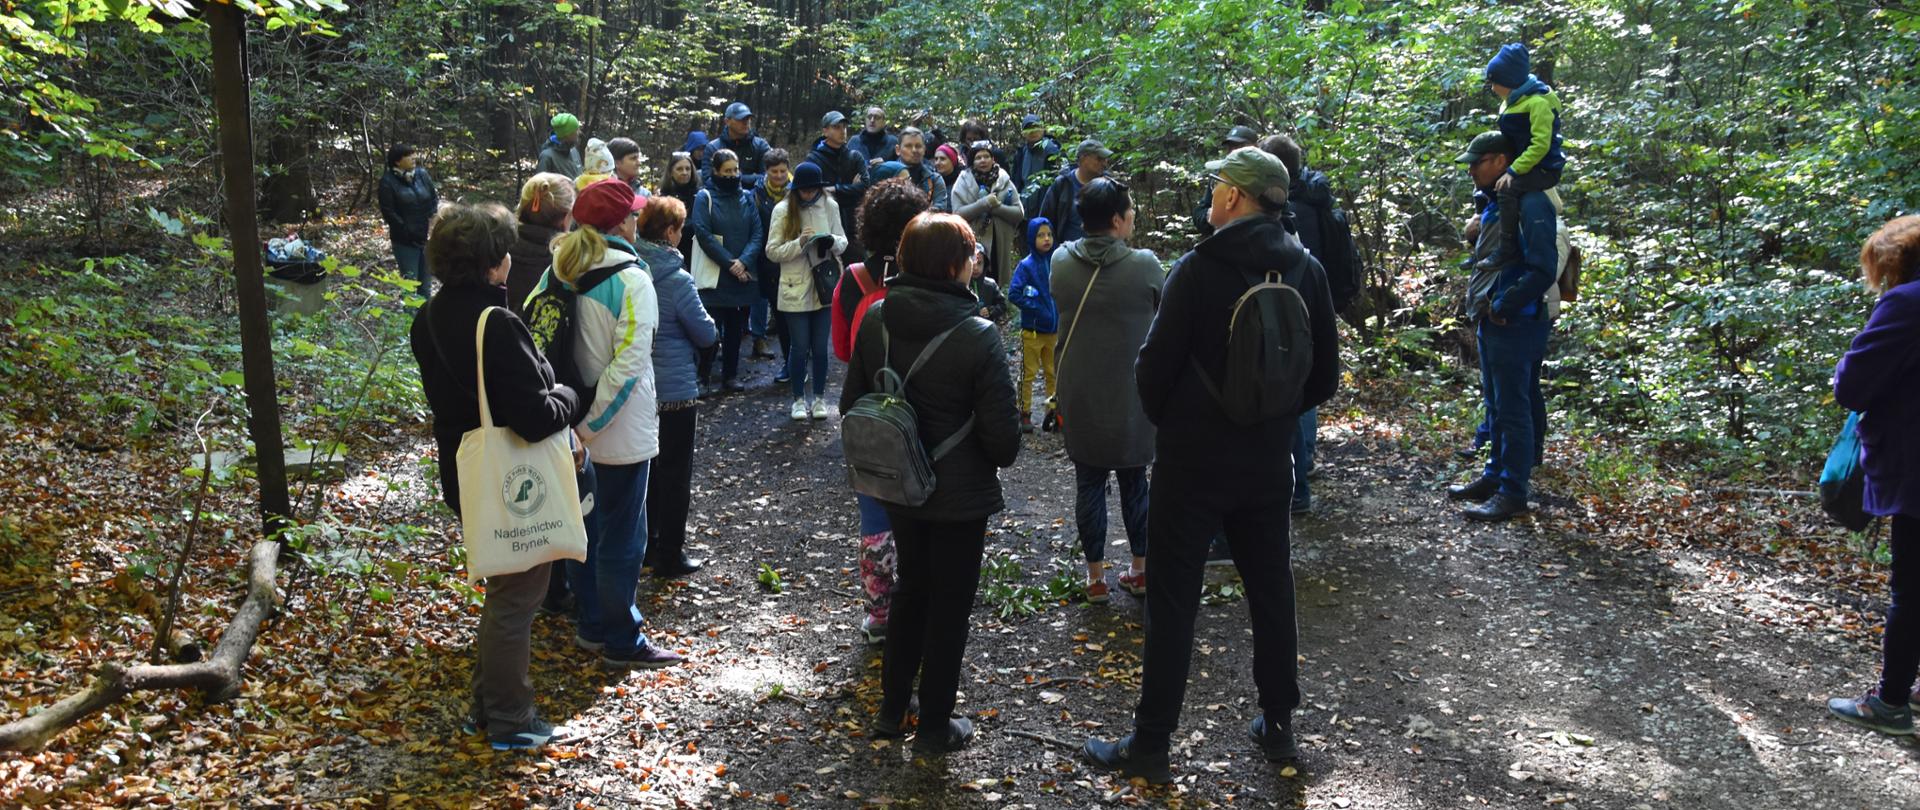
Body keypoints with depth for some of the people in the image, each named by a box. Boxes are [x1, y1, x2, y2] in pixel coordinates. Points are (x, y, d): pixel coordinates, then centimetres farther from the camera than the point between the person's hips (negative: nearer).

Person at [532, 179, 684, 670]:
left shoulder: (557, 274, 1)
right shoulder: (631, 280, -18)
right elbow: (627, 363, -25)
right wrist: (591, 423, -18)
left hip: (576, 427, 7)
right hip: (621, 432, -7)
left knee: (586, 526, 19)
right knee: (622, 538, 4)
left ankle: (590, 626, 32)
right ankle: (621, 643, 15)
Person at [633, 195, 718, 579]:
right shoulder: (676, 280, -19)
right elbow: (707, 333, -11)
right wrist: (711, 329, 8)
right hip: (675, 389, -6)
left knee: (645, 470, 19)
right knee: (675, 474, 6)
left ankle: (645, 546, 30)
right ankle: (669, 556, 12)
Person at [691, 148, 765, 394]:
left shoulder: (747, 197, 11)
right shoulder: (705, 197, -2)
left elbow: (757, 233, 4)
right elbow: (703, 235, -10)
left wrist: (744, 261, -12)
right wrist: (729, 262, -16)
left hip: (743, 275, 4)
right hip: (714, 275, -4)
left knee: (735, 327, 9)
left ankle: (730, 376, 19)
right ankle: (702, 377, 5)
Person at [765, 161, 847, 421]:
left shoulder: (830, 206, 0)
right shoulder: (783, 210, -5)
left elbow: (843, 243, 6)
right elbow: (772, 251, -6)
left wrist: (833, 242, -16)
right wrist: (799, 243, -20)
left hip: (824, 287, 2)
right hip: (795, 290, -2)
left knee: (820, 347, 7)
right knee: (799, 348, 4)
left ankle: (819, 397, 22)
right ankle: (799, 399, 19)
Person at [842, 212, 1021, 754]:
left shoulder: (876, 320, -7)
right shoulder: (978, 337, -23)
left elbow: (852, 403, 2)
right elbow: (1001, 431, -18)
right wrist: (1003, 457, 4)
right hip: (959, 495, -5)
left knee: (911, 588, 24)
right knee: (949, 605, 11)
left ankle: (891, 710, 33)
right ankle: (935, 726, 23)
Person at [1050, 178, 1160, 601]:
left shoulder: (1061, 262, -7)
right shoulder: (1145, 265, -16)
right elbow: (1167, 311, 0)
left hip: (1078, 398, 2)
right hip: (1132, 396, -1)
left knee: (1089, 483, 10)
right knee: (1134, 481, 15)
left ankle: (1095, 576, 17)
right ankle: (1141, 570, 26)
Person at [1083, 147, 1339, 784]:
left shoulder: (1198, 269, -16)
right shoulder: (1306, 271, 0)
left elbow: (1155, 366, -13)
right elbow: (1324, 376, 5)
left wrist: (1166, 419, 6)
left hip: (1193, 460, -5)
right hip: (1269, 462, 5)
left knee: (1172, 601, 3)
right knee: (1271, 591, 18)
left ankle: (1149, 745, 11)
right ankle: (1278, 726, 31)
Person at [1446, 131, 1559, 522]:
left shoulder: (1530, 204, -16)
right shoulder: (1496, 205, 15)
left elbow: (1543, 269, -23)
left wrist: (1502, 307, -18)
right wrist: (1483, 306, 13)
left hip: (1515, 325, -10)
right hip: (1491, 324, 10)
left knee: (1513, 409, -3)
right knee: (1497, 406, 18)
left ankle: (1512, 493, 3)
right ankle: (1495, 477, 29)